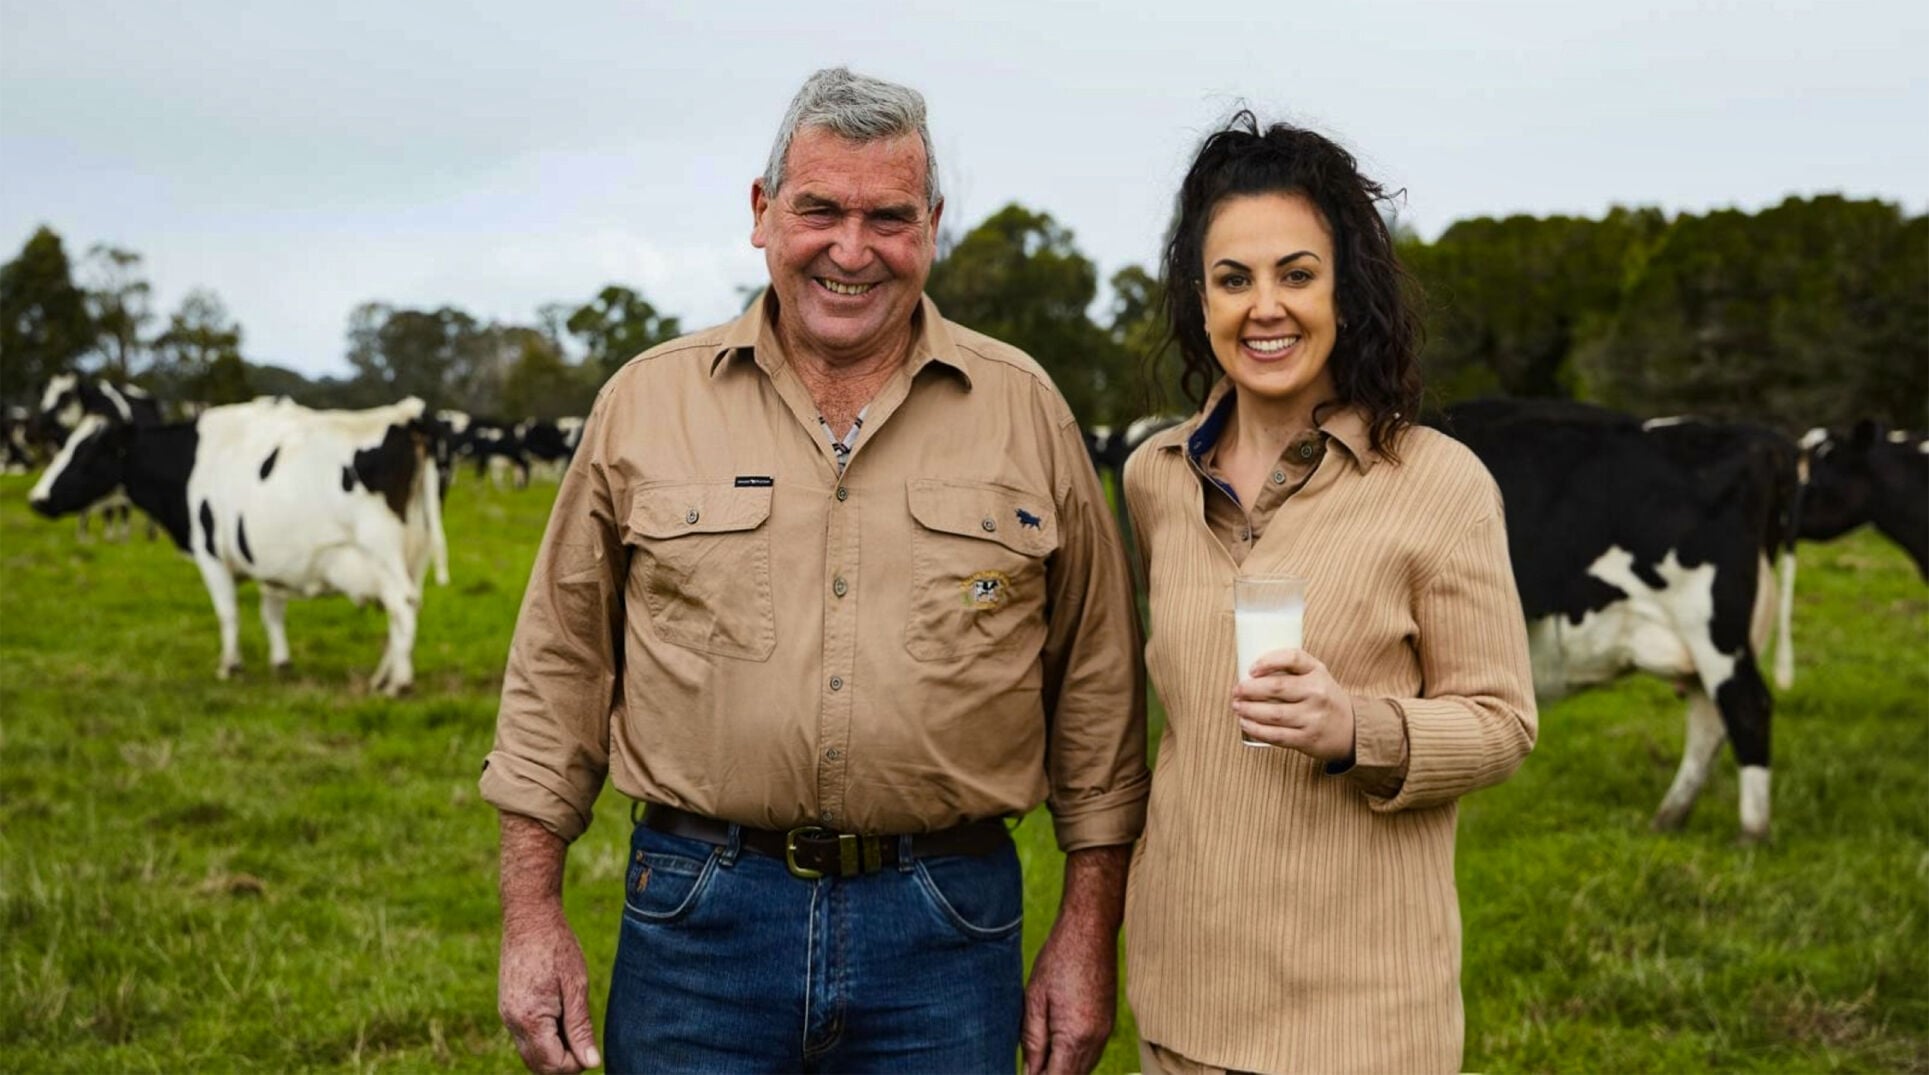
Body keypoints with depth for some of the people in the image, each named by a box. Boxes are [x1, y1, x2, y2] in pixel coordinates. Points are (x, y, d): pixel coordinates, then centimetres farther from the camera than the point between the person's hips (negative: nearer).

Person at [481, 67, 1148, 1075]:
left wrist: (1090, 928, 4)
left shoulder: (1025, 408, 2)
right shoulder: (645, 403, 3)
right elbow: (559, 665, 7)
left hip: (947, 928, 0)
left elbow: (1096, 679, 6)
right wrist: (531, 915, 3)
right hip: (698, 916, 0)